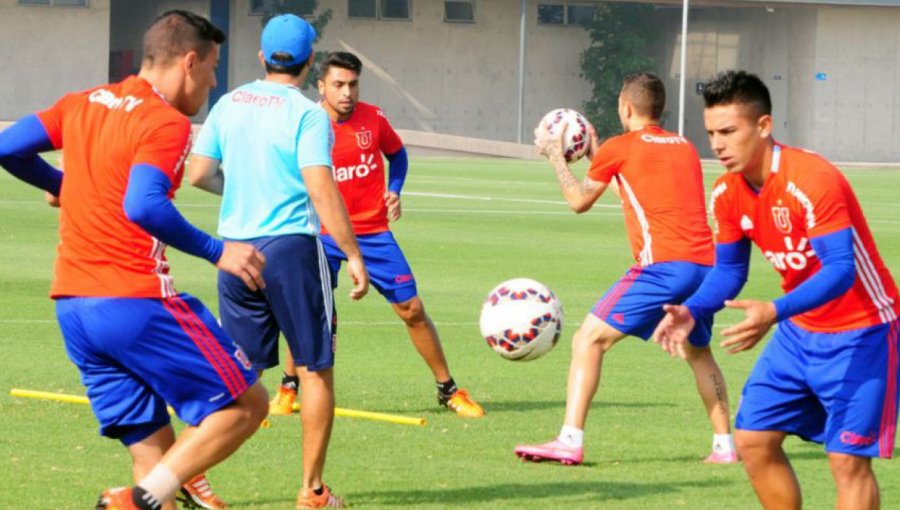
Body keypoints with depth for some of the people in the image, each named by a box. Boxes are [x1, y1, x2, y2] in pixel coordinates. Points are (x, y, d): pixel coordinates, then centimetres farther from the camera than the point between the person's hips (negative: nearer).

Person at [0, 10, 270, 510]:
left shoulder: (82, 104, 14)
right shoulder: (167, 124, -9)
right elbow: (143, 206, -24)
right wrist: (217, 252, -17)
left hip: (71, 305, 8)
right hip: (135, 302, -8)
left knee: (153, 446, 11)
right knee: (246, 403, 1)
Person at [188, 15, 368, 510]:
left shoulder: (229, 105, 6)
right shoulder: (307, 115, -9)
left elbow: (198, 173, 8)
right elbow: (321, 192, -16)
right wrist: (354, 256, -13)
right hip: (290, 247, -5)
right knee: (316, 370, 7)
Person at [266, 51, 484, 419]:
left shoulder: (373, 118, -4)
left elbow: (397, 154, 15)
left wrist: (395, 191, 0)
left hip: (373, 232, 1)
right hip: (324, 235, -1)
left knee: (412, 309, 0)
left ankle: (448, 390, 13)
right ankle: (288, 388, 9)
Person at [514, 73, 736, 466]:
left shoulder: (620, 148, 4)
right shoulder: (686, 148, 21)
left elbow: (579, 200, 15)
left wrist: (554, 153, 28)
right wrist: (597, 154, 41)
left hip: (662, 266, -7)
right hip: (705, 265, 7)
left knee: (589, 340, -5)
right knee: (699, 353, 28)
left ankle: (569, 441, -15)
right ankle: (724, 444, 24)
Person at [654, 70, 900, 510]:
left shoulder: (813, 180, -27)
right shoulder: (727, 193, -3)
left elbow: (841, 270, -33)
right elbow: (728, 269, 8)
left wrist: (775, 312, -46)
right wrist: (691, 312, -12)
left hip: (858, 332, -8)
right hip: (799, 331, 8)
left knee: (848, 460, -12)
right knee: (753, 441, 4)